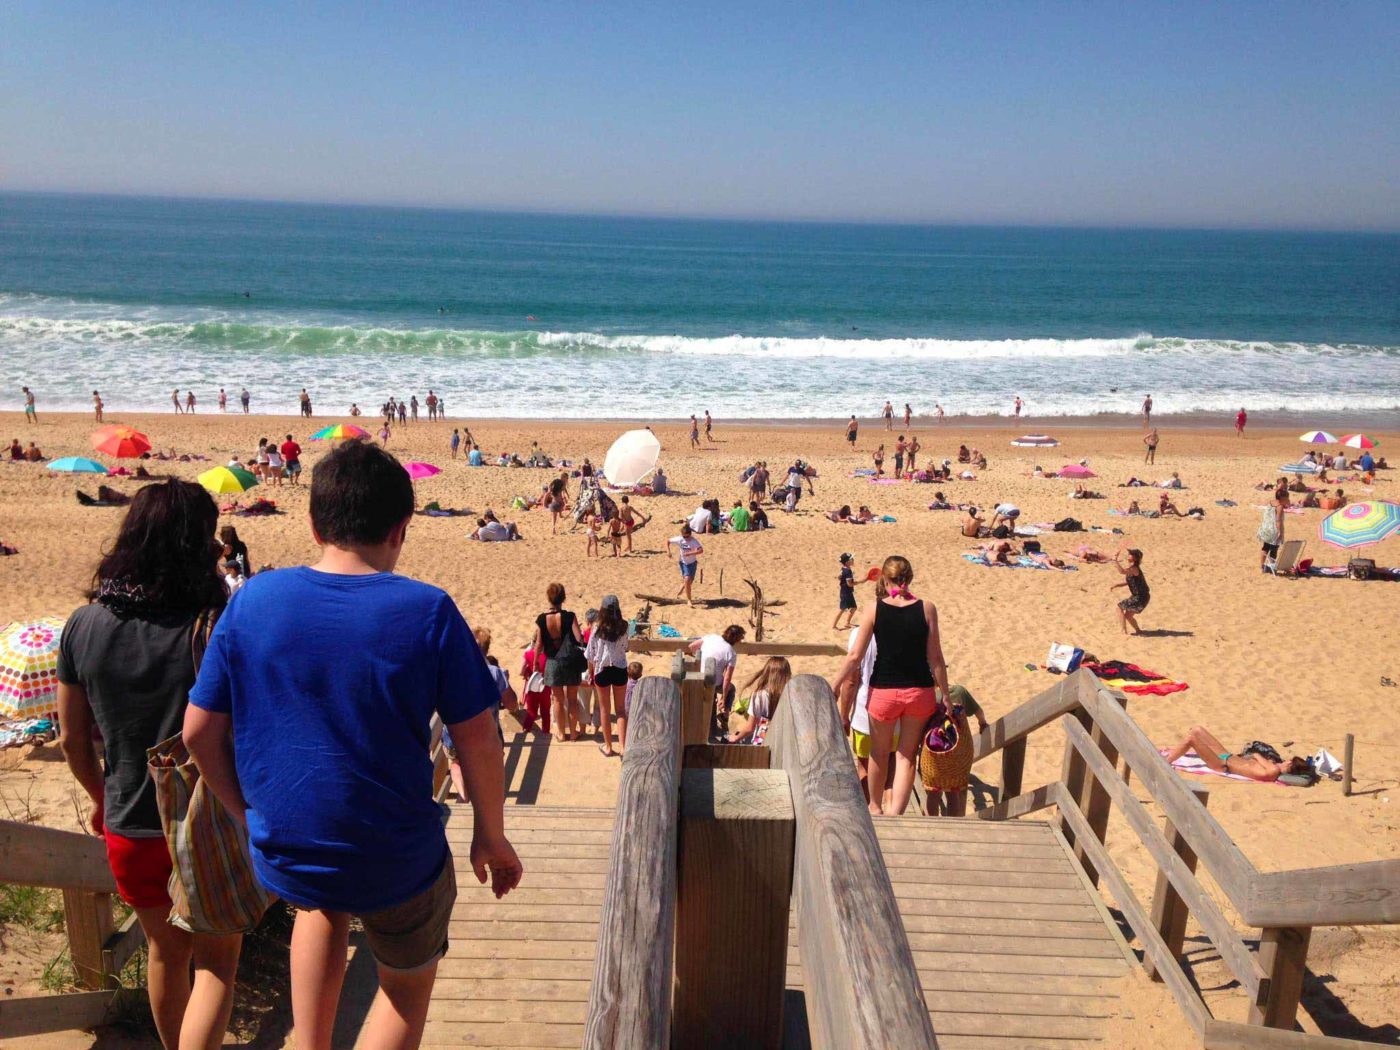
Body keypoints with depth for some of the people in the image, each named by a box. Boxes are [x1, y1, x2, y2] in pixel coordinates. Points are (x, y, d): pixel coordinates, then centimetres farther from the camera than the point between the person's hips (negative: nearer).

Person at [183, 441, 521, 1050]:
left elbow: (199, 731, -2)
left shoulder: (254, 600, -8)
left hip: (283, 854, 3)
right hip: (395, 862, -3)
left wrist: (249, 813, 14)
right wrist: (492, 837, 4)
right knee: (408, 986, 26)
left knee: (321, 906, 38)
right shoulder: (428, 612, -15)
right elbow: (477, 740, -11)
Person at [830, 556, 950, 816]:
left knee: (879, 753, 20)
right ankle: (896, 813, 5)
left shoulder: (874, 609, -6)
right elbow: (935, 659, -4)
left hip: (884, 691, 0)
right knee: (906, 756, 14)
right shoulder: (927, 609, -5)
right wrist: (945, 695, 5)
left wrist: (834, 685, 5)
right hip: (920, 691, 0)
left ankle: (875, 807, 38)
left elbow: (855, 656, -6)